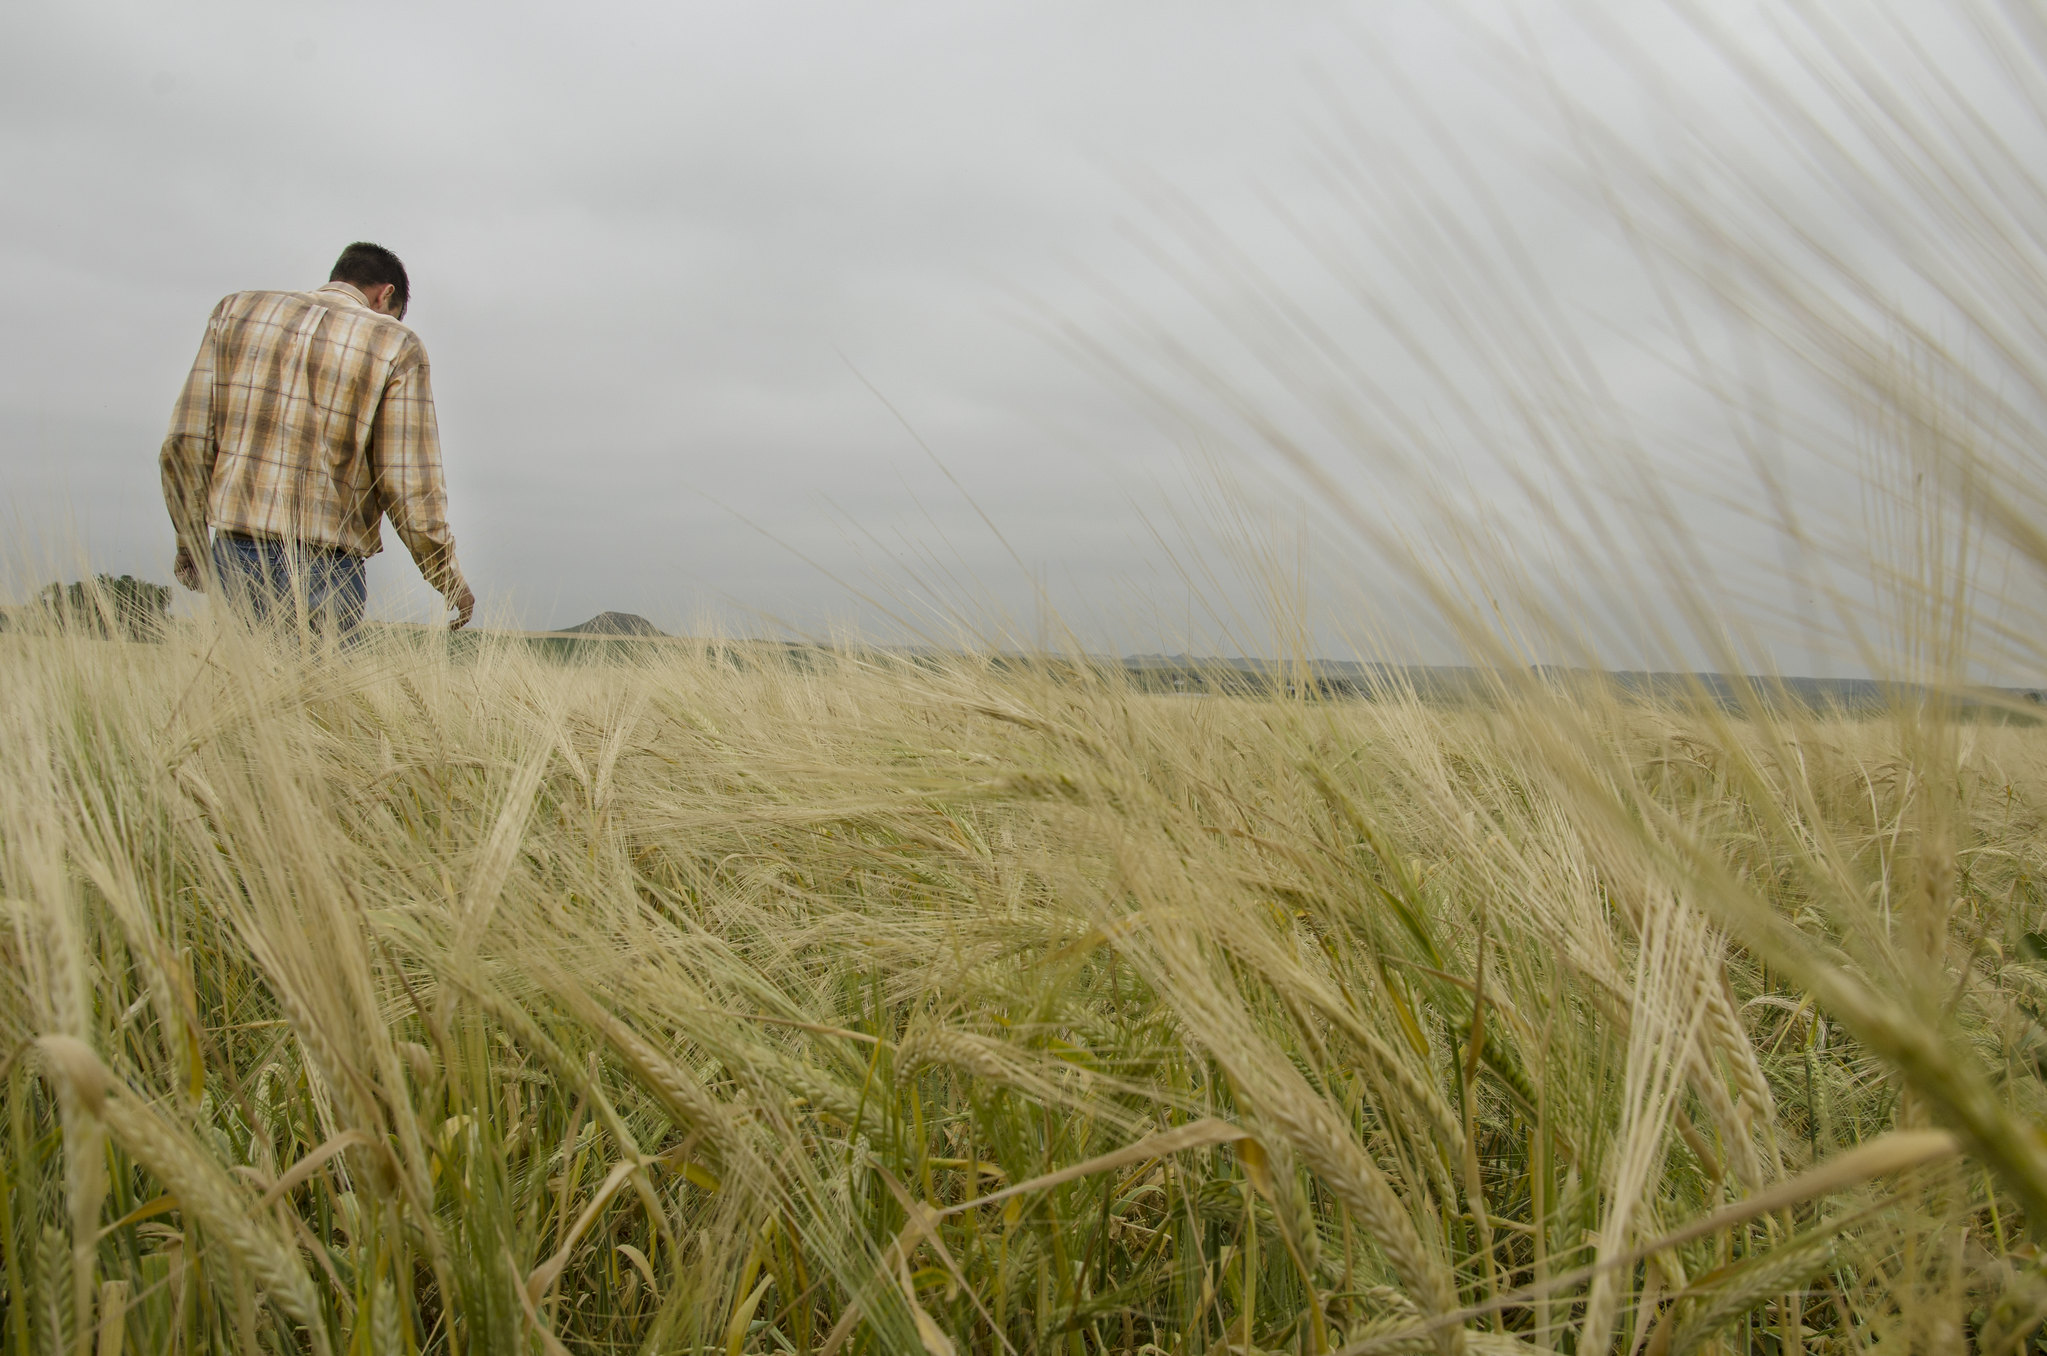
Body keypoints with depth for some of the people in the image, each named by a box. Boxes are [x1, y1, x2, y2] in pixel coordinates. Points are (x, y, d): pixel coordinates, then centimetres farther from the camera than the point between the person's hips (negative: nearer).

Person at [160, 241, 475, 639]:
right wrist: (451, 583, 5)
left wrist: (190, 543, 18)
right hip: (326, 572, -3)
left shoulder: (236, 311, 9)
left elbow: (184, 445, 5)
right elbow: (410, 489, -7)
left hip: (234, 557, 3)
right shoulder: (394, 347, -2)